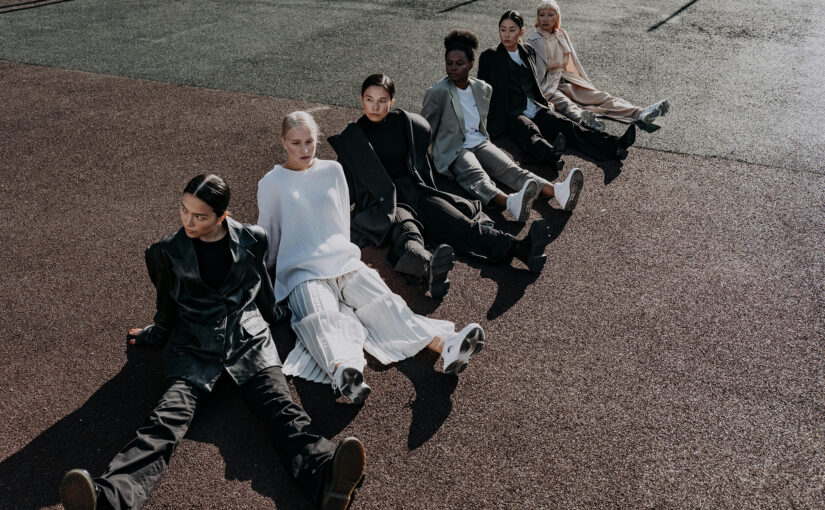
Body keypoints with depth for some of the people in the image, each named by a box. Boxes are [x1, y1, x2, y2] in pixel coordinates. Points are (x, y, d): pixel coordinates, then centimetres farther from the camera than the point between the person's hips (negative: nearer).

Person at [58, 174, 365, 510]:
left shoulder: (252, 240, 5)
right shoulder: (166, 253, 5)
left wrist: (276, 319, 32)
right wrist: (157, 336, 33)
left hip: (249, 340, 0)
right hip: (194, 347, 1)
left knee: (282, 410, -26)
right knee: (166, 420, -26)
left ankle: (326, 480, -50)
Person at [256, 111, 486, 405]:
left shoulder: (333, 171, 16)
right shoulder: (272, 183, 7)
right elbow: (268, 237, 13)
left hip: (344, 262, 4)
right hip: (303, 272, -3)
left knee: (384, 302, -22)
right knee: (321, 317, -34)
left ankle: (446, 347, -43)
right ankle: (343, 373, -64)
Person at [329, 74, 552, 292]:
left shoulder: (404, 124, 13)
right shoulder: (351, 139, 5)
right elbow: (347, 185, 6)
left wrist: (430, 195, 16)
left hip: (415, 191, 4)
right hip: (381, 202, -4)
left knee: (461, 223, -21)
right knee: (407, 230, -39)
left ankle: (521, 248, -43)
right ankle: (431, 268, -73)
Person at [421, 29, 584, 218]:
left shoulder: (483, 89, 11)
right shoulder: (437, 93, -6)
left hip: (479, 142, 5)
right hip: (452, 151, -5)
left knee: (510, 169, -22)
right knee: (477, 177, -36)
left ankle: (557, 191, -47)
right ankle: (511, 202, -68)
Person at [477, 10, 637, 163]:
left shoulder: (529, 51, 20)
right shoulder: (489, 56, 5)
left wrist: (544, 102, 18)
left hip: (535, 109, 5)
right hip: (511, 114, -5)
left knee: (567, 125, -20)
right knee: (531, 132, -37)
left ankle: (613, 146, -40)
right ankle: (551, 153, -70)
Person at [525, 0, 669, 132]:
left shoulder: (562, 34, 15)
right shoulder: (534, 41, -3)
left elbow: (572, 62, 20)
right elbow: (533, 70, -8)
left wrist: (585, 82, 16)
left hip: (567, 79, 6)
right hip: (548, 85, -6)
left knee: (600, 96, -14)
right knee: (563, 103, -38)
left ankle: (640, 113, -31)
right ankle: (583, 118, -71)